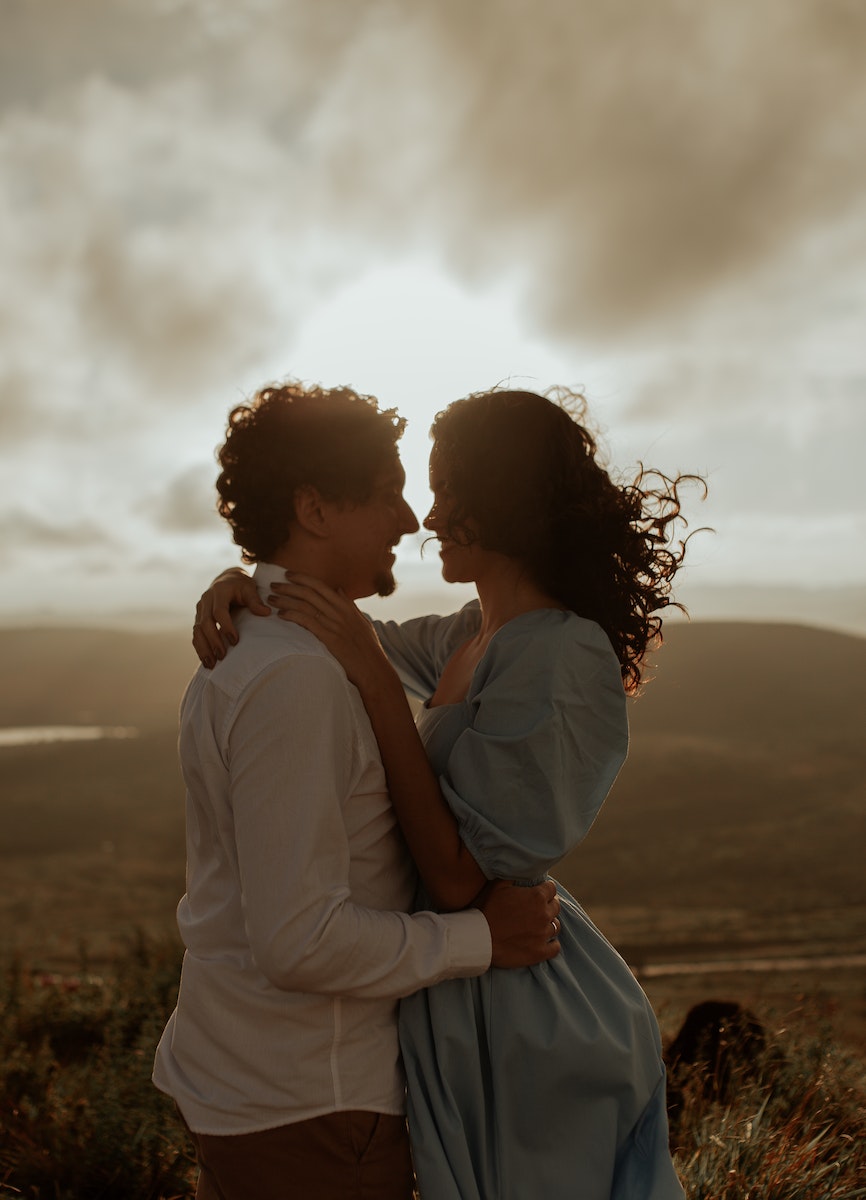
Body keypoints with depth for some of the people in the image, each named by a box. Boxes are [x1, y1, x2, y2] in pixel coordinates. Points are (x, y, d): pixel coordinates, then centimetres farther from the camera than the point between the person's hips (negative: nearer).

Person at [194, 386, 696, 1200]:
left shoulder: (559, 658, -24)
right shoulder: (477, 637, 3)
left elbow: (457, 875, -26)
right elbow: (377, 640, 19)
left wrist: (374, 678, -26)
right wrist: (243, 583, -1)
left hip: (514, 1019, -9)